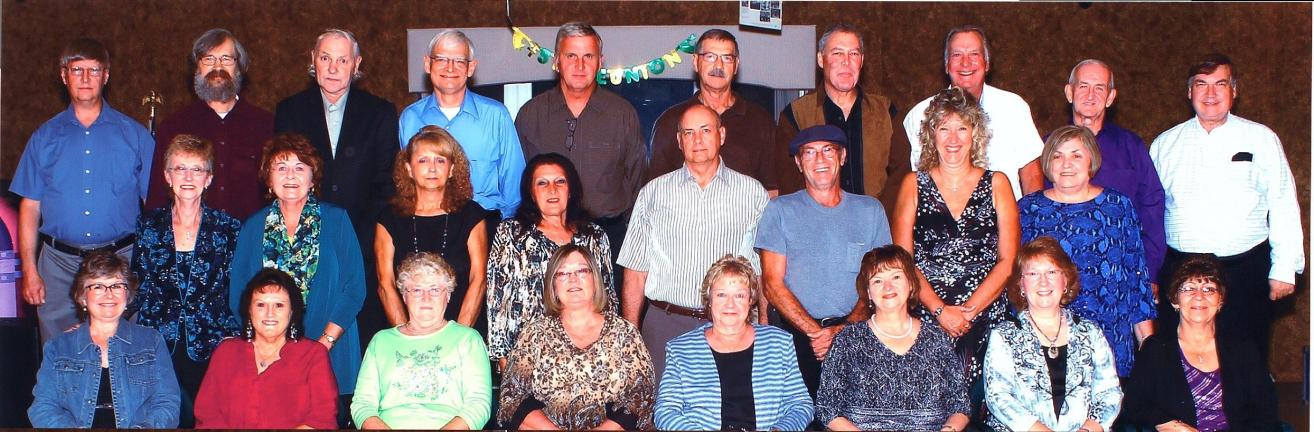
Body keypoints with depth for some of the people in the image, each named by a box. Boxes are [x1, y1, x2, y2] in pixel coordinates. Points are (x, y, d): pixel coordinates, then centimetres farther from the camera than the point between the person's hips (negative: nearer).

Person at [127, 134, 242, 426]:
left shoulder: (227, 227, 2)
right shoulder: (149, 225, 6)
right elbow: (138, 290, 10)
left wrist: (235, 339, -7)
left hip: (211, 350, -1)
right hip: (156, 349, 1)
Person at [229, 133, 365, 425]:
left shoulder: (336, 221, 2)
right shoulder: (253, 228, 9)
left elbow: (354, 289, -3)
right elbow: (238, 296, 8)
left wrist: (323, 343, -12)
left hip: (330, 361, -2)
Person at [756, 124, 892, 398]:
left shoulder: (870, 210, 15)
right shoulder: (780, 210, 9)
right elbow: (773, 283, 2)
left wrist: (844, 329, -8)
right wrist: (816, 332, -10)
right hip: (796, 336, -1)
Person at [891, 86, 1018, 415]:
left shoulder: (996, 184, 10)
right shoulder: (915, 184, 10)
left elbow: (1007, 261, 4)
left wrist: (969, 310, -8)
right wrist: (940, 310, -9)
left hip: (985, 318, 0)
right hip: (927, 319, 0)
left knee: (971, 402, -8)